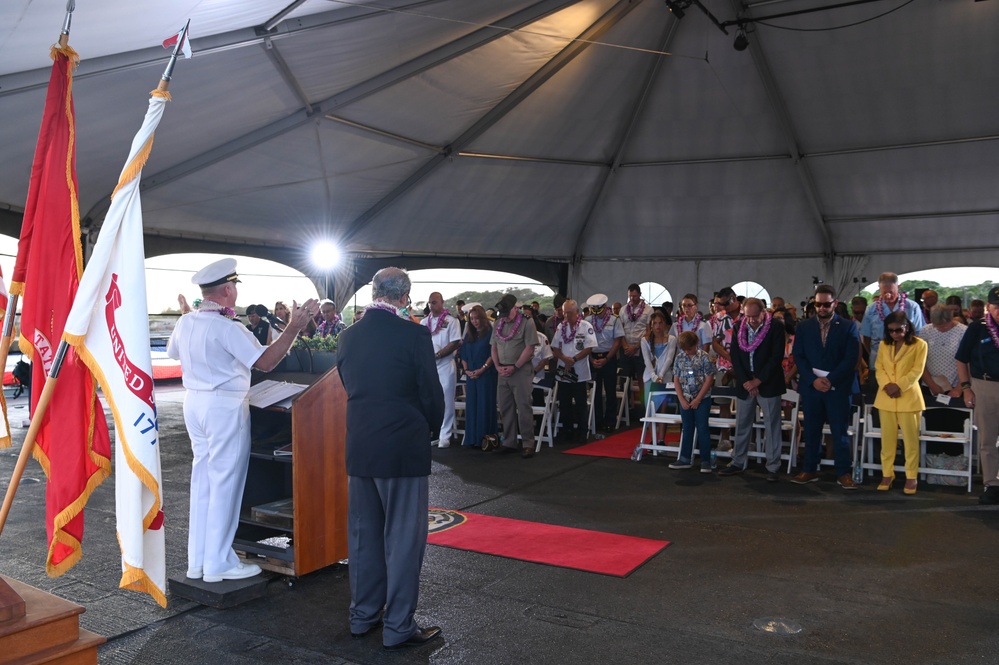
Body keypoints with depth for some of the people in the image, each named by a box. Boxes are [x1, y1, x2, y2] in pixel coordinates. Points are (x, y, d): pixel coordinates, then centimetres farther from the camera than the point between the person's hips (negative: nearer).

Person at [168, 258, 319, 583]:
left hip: (194, 401, 8)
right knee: (225, 483, 1)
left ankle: (197, 560, 23)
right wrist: (294, 328, -24)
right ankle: (218, 563, 9)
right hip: (225, 406, -8)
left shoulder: (185, 323, 5)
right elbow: (266, 361, -24)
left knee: (202, 480, 15)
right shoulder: (226, 328, -20)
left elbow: (172, 350, 25)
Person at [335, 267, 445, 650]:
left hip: (359, 446, 6)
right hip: (403, 448, -6)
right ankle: (398, 627, 12)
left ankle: (363, 616, 28)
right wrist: (430, 431, 8)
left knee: (362, 534, 16)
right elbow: (432, 393, -10)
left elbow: (349, 386, 9)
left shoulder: (348, 336, 3)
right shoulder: (413, 334, -14)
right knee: (403, 538, 4)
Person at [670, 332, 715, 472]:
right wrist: (682, 400, -4)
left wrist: (698, 399, -12)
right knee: (686, 429, 11)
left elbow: (709, 379, -10)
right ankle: (685, 459, 19)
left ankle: (706, 461, 5)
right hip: (685, 399, 4)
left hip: (702, 399, -4)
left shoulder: (704, 357, -9)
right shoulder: (679, 357, 2)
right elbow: (676, 380, 4)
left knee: (702, 429, -2)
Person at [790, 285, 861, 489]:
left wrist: (830, 380, -14)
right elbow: (798, 357, 3)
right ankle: (809, 470, 16)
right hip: (811, 386, 2)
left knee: (840, 432, 1)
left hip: (839, 387, -2)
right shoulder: (803, 327, 8)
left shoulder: (848, 327, 1)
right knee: (811, 431, 8)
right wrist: (813, 380, -10)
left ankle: (844, 473, 9)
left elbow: (851, 358, -6)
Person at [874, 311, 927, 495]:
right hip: (885, 397, 4)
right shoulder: (884, 344, 11)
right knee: (887, 438, 7)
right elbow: (879, 367, 7)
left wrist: (899, 386, -17)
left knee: (910, 438, 0)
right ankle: (887, 473, 15)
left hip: (908, 397, -4)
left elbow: (917, 371, -8)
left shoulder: (919, 344, -2)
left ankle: (911, 476, 8)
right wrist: (886, 385, -10)